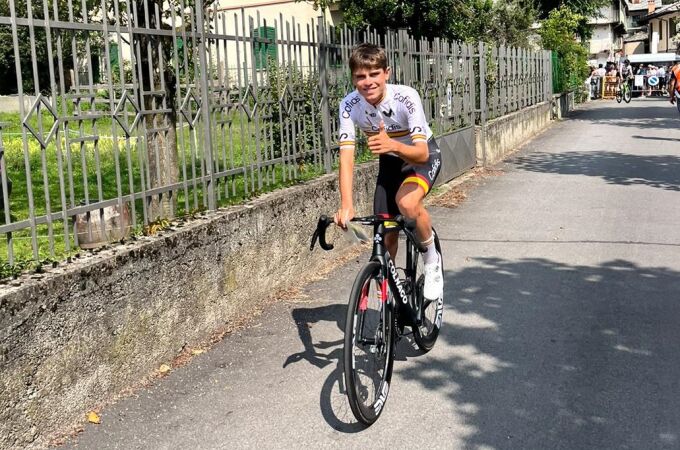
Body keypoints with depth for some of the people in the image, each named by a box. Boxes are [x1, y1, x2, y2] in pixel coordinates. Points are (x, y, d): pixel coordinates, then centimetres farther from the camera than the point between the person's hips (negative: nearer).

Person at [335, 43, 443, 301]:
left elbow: (421, 153, -36)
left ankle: (432, 260, -8)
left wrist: (393, 145, -58)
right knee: (385, 233, 0)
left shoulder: (406, 98, -32)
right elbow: (346, 156, -30)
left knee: (406, 202, -34)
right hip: (390, 162, 4)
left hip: (423, 156, -4)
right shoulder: (350, 105, -23)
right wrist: (346, 205, -42)